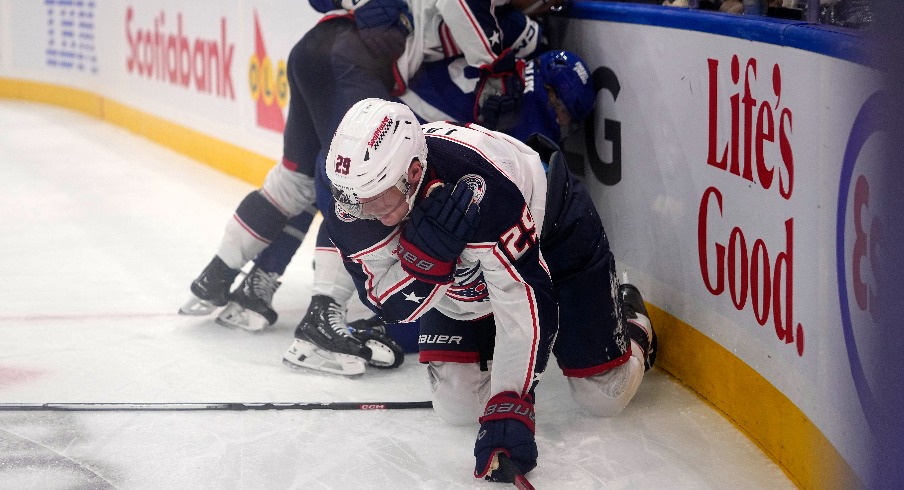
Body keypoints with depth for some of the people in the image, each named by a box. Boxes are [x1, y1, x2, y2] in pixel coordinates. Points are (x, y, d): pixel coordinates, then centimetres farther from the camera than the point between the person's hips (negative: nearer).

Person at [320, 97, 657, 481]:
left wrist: (509, 410, -46)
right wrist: (427, 254, -46)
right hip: (464, 280, 4)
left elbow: (524, 304, -41)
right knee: (458, 406, -5)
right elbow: (391, 304, -24)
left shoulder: (480, 190, -45)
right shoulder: (354, 194, -28)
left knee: (604, 395, -1)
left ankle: (628, 317, 32)